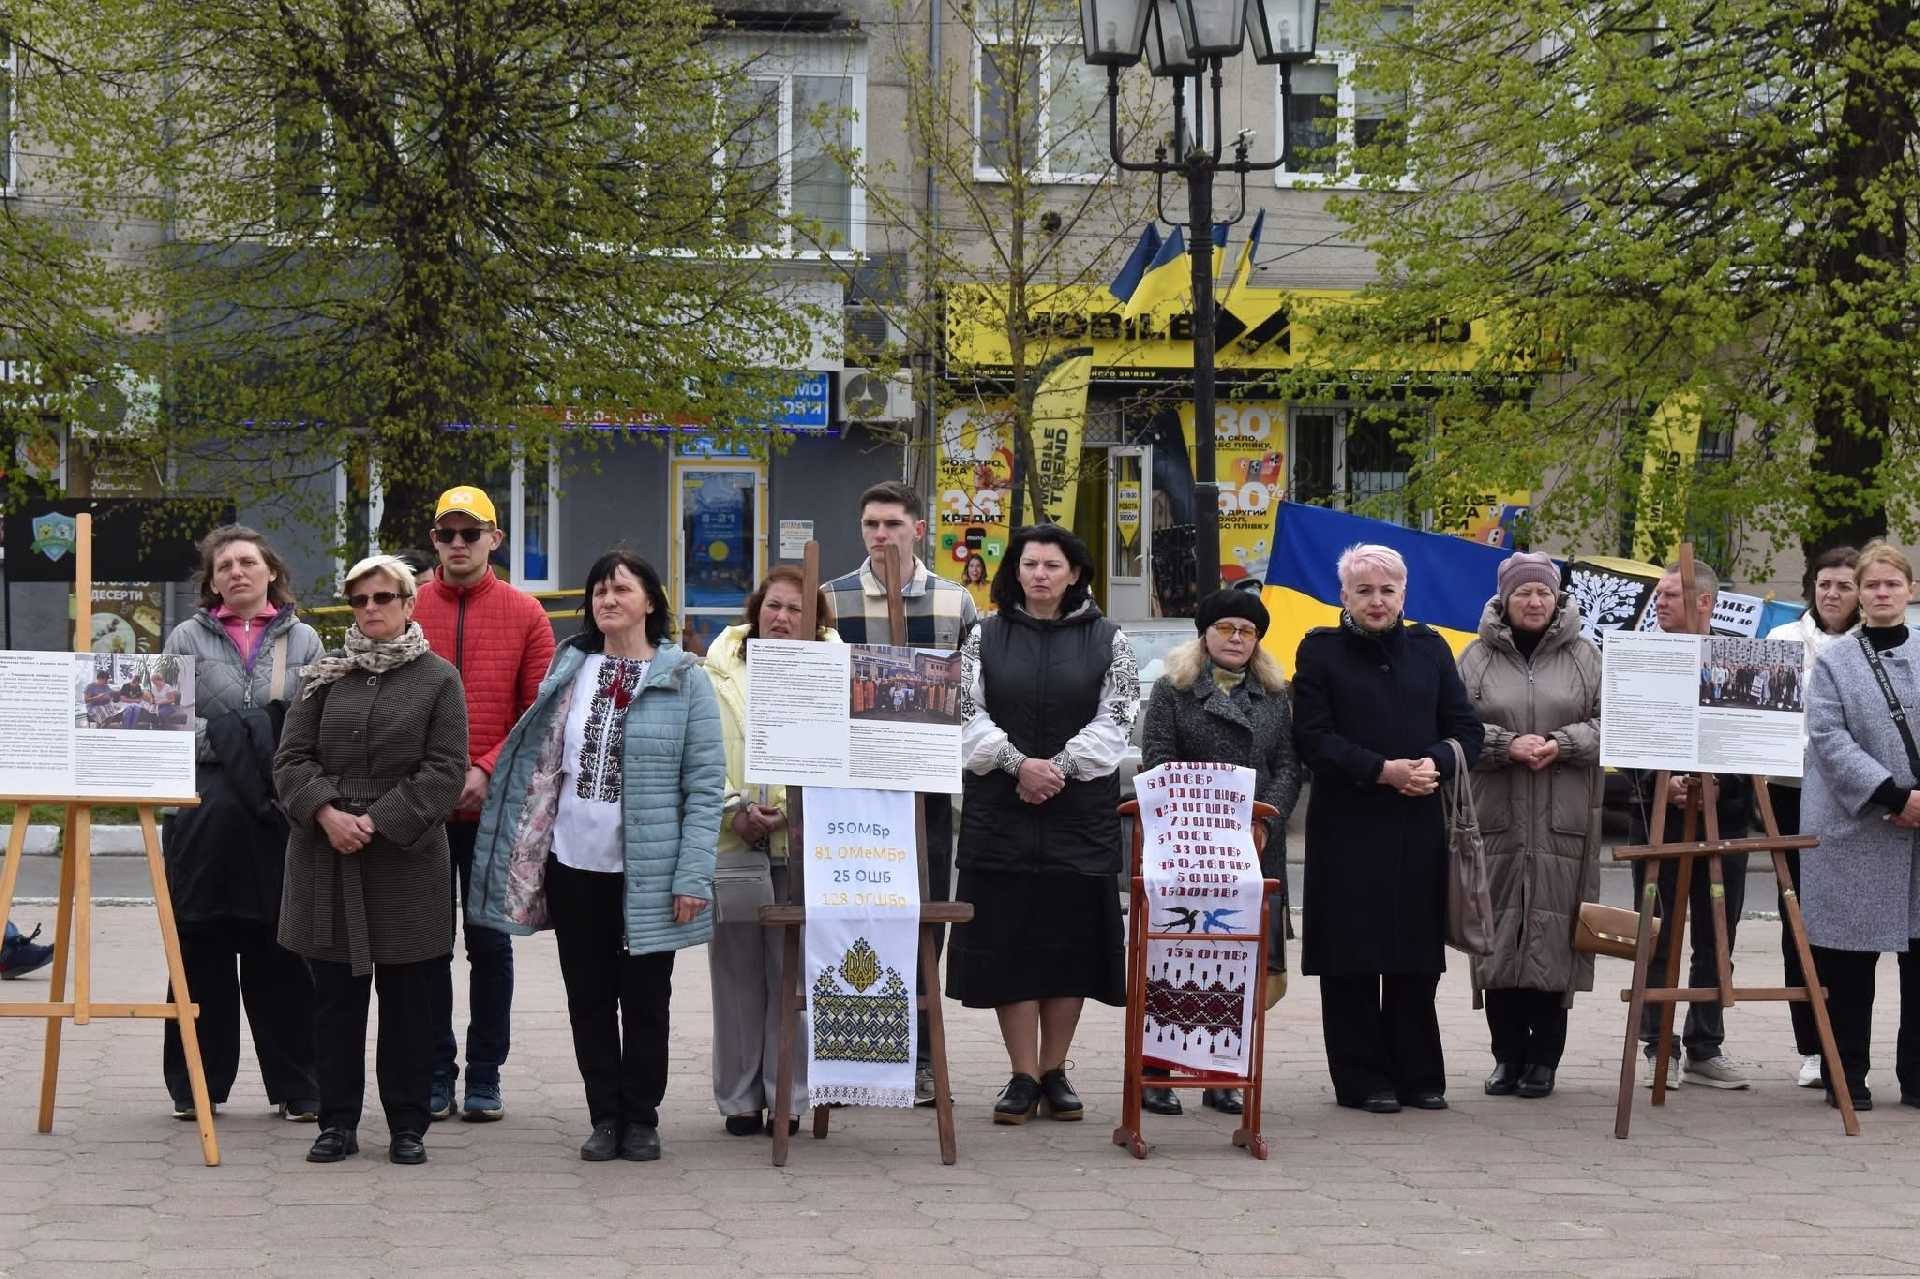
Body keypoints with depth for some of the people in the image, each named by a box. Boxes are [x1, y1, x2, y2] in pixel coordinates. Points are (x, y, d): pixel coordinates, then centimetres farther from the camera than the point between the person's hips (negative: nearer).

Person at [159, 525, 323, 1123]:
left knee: (281, 957, 1)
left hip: (283, 816, 0)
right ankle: (197, 1083, 11)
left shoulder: (303, 640, 11)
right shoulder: (187, 638, 10)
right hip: (205, 814, 0)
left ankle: (296, 1085, 7)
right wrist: (222, 738, -10)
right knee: (203, 952, 3)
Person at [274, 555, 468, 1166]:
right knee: (334, 996, 5)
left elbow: (446, 770, -5)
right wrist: (326, 812, -12)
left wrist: (378, 823, -12)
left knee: (407, 998, 3)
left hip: (406, 859, -2)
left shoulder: (438, 677, 2)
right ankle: (338, 1123, 13)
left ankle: (407, 1125, 11)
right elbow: (291, 758, 6)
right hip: (326, 862, 3)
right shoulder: (325, 676, 10)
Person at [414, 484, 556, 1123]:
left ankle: (485, 1075, 13)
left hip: (494, 805, -1)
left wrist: (487, 770, -12)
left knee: (489, 939, 6)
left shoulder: (525, 614, 2)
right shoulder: (406, 608, 4)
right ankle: (435, 1072, 13)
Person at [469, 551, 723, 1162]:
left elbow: (706, 785, -7)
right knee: (589, 998, 9)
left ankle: (641, 1119, 17)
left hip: (647, 874, -4)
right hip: (574, 864, 4)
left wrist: (692, 876, -14)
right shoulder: (571, 669, 8)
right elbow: (541, 762, 10)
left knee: (644, 1000, 6)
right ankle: (605, 1117, 19)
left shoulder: (685, 681, -4)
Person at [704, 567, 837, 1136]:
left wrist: (786, 810, -12)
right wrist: (734, 810, -9)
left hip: (803, 845, -1)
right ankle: (740, 1098, 12)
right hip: (731, 845, 1)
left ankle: (788, 1097, 9)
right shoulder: (719, 674, 8)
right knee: (737, 975, 4)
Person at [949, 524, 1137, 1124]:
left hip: (1080, 808, 0)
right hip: (1000, 810, 0)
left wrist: (1061, 766, -14)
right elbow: (968, 714, 1)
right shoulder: (985, 638, 8)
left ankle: (1055, 1071, 13)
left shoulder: (1107, 640, 6)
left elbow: (1114, 719, -1)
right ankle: (1024, 1076, 3)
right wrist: (1017, 764, -14)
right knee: (1007, 940, -2)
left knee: (1070, 939, 3)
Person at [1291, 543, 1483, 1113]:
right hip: (1346, 826, -3)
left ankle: (1418, 1076, 14)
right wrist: (1382, 770, -16)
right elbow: (1312, 739, -6)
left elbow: (1466, 729, 10)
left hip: (1419, 825, 3)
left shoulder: (1429, 649, 12)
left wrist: (1434, 764, -11)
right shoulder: (1321, 651, 2)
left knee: (1416, 957, 5)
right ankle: (1362, 1080, 5)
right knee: (1353, 958, -2)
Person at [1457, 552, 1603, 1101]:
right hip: (1497, 819, 0)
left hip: (1563, 825, 0)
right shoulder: (1477, 658, 7)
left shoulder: (1583, 657, 8)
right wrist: (1507, 745, -13)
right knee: (1499, 932, 1)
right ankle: (1507, 1054, 11)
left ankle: (1543, 1057, 7)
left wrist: (1561, 744, -11)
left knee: (1554, 934, -1)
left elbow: (1608, 724, 4)